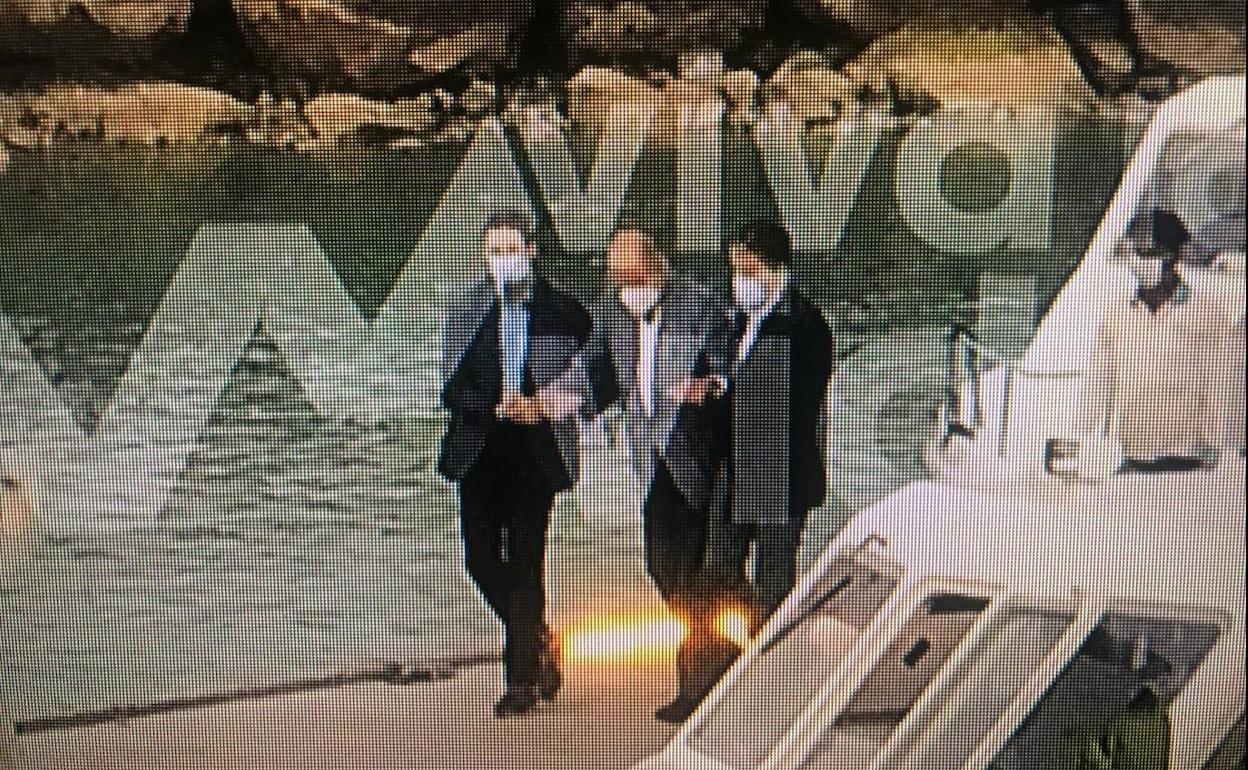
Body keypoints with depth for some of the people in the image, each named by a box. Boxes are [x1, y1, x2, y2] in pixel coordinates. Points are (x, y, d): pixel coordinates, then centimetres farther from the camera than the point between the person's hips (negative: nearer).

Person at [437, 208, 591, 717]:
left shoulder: (563, 313, 2)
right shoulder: (468, 311, 7)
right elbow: (452, 389, 2)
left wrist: (539, 406, -12)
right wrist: (498, 408, -15)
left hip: (536, 452, -3)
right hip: (480, 451, 3)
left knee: (524, 562, -4)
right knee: (481, 560, 2)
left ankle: (522, 677, 7)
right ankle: (539, 644, 26)